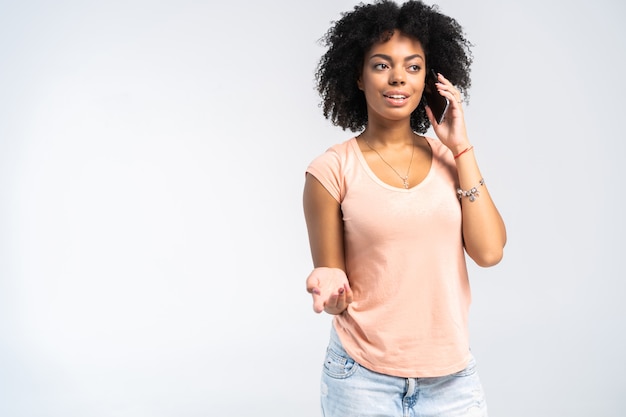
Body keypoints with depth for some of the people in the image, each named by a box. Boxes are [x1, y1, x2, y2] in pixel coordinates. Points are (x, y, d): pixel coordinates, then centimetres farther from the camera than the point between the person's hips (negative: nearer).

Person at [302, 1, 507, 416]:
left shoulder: (450, 159, 4)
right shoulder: (332, 170, -7)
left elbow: (489, 252, -9)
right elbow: (337, 298, -2)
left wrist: (461, 146, -6)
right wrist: (332, 292, -25)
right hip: (364, 377, -3)